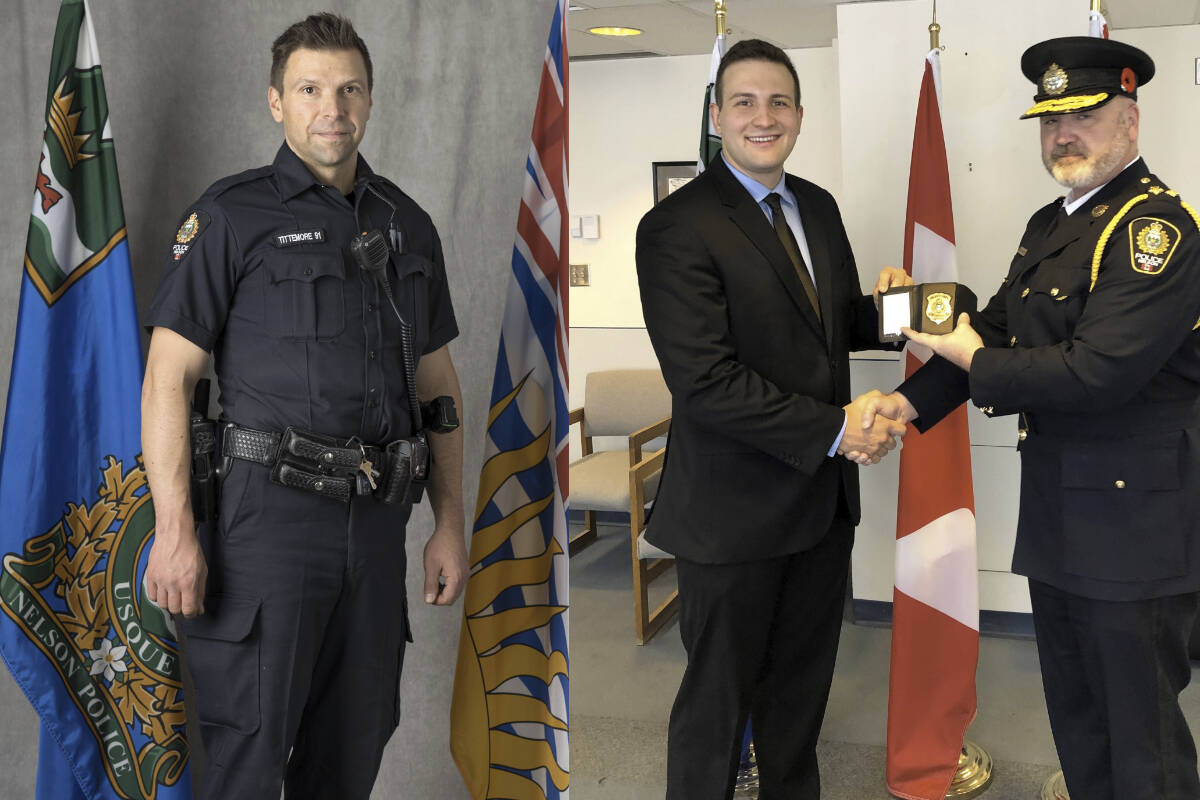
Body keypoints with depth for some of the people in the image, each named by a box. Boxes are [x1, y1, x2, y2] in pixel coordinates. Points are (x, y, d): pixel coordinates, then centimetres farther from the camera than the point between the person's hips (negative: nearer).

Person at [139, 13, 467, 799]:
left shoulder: (406, 225, 12)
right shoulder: (233, 216, -3)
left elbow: (438, 382, 15)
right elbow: (168, 377, -6)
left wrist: (451, 522, 10)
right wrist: (175, 529, -14)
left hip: (377, 519, 5)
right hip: (272, 511, -5)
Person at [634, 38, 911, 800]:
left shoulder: (818, 207, 8)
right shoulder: (677, 228, -16)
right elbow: (706, 383, -23)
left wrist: (885, 308, -5)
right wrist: (834, 429, -21)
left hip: (822, 503, 7)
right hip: (734, 510, -7)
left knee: (804, 684, 22)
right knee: (719, 696, 10)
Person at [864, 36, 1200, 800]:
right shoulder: (1050, 223, 12)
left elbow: (1096, 372, -26)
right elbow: (994, 329, 12)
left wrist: (976, 364, -13)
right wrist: (906, 404, -1)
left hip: (1135, 520, -9)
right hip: (1057, 508, 9)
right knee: (1074, 715, 21)